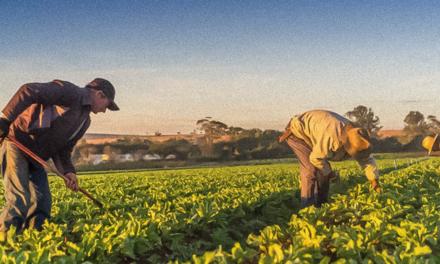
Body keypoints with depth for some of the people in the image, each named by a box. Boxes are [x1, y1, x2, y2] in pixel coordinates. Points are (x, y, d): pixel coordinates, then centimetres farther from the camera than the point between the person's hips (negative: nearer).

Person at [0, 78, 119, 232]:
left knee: (42, 203, 2)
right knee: (20, 201, -17)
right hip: (17, 144, -9)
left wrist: (68, 171, -4)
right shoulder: (69, 92, -13)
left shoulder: (85, 121, 16)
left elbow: (63, 149, 15)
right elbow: (28, 91, -24)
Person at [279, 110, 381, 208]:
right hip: (298, 131, -9)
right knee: (311, 169, -18)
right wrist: (329, 173, -13)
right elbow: (315, 157, -29)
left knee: (324, 169, 4)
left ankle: (321, 205, 13)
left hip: (310, 137, 9)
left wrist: (374, 180, -6)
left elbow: (367, 159, -1)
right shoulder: (332, 136, -39)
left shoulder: (354, 134, -12)